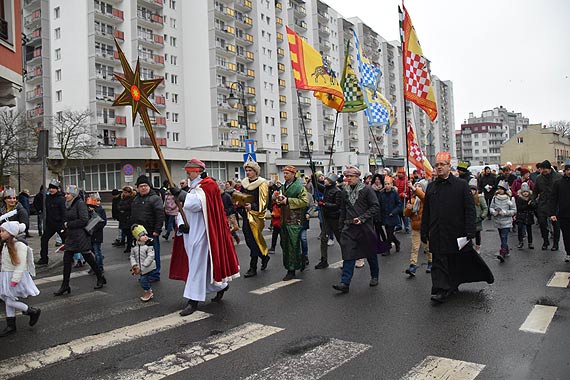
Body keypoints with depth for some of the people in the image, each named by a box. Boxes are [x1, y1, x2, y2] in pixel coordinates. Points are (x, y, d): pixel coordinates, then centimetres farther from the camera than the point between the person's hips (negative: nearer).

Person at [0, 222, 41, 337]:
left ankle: (34, 311, 11)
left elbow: (21, 265, -22)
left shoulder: (20, 245, -19)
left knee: (10, 301, -7)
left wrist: (14, 280, -24)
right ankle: (11, 326, 22)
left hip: (17, 277, -8)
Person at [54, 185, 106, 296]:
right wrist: (65, 224, 2)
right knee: (66, 261, 4)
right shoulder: (68, 205, 11)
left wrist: (68, 224, -13)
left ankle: (100, 278, 21)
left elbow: (84, 220, -20)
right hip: (70, 236, 8)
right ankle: (65, 286, 11)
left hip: (81, 236, -8)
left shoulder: (80, 204, -13)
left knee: (89, 258, 3)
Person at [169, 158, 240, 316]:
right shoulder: (191, 188, 18)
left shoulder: (208, 185, -7)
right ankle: (221, 286, 33)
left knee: (197, 265, -7)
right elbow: (182, 209, 11)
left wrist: (180, 194, -30)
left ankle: (193, 301, -3)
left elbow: (197, 203, -25)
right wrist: (181, 224, -6)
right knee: (204, 264, 15)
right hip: (189, 232, 8)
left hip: (201, 232, -8)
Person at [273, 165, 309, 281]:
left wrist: (288, 201, -19)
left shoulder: (299, 187, -7)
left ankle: (291, 271, 5)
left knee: (292, 246, -4)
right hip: (284, 220, 8)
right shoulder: (283, 187, 17)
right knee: (284, 244, 11)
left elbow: (305, 201, -18)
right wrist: (278, 200, 4)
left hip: (294, 221, -8)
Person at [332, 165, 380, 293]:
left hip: (365, 227, -3)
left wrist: (362, 218, -17)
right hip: (349, 228, 4)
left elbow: (376, 206, -10)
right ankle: (345, 283, -6)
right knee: (348, 255, -4)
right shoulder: (345, 191, 9)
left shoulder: (366, 189, -7)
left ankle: (374, 277, 33)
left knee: (371, 254, 12)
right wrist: (342, 223, 13)